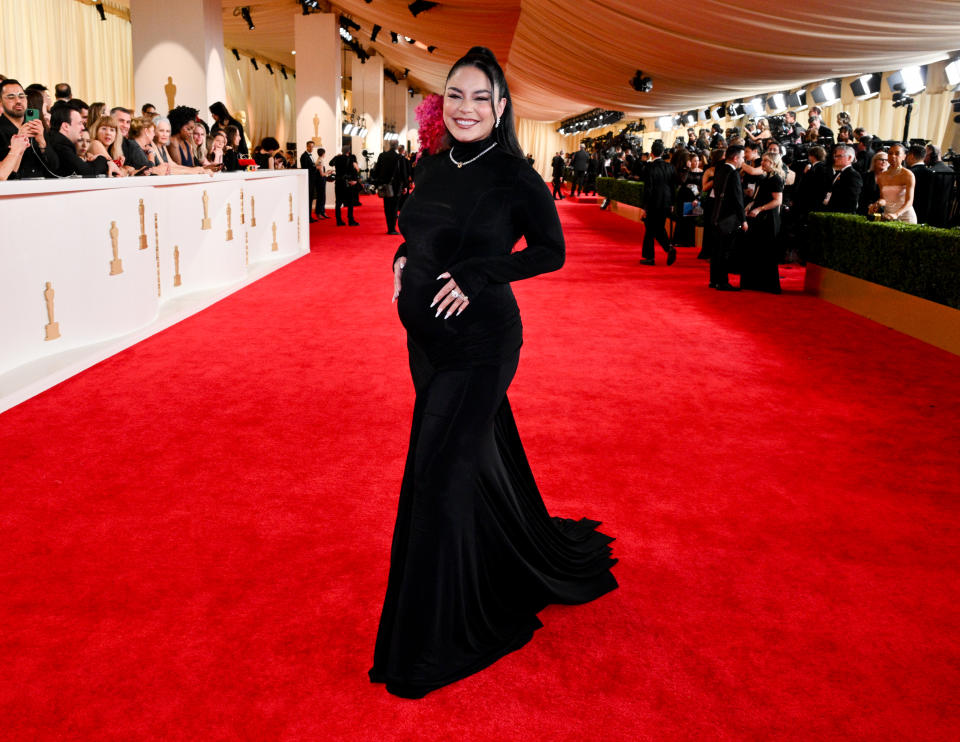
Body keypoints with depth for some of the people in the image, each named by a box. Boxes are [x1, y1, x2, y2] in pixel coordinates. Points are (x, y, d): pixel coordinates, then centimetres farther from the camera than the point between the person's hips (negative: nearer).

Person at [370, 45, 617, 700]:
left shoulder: (515, 176, -12)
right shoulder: (432, 167, 7)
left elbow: (551, 251, -5)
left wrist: (478, 276, -17)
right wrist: (404, 259, 0)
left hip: (479, 342, -7)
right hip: (427, 337, 7)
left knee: (439, 477, -6)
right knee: (478, 458, 20)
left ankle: (432, 641, 11)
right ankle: (518, 573, 45)